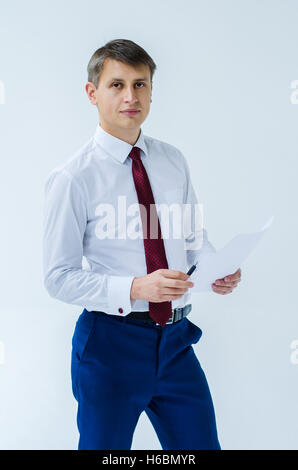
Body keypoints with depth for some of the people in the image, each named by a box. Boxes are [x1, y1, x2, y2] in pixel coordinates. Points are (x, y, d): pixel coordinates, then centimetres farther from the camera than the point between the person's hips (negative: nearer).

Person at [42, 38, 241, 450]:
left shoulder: (174, 162, 5)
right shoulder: (72, 179, -11)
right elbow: (59, 277, -11)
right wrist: (134, 288, -24)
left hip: (175, 339, 5)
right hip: (110, 342, -4)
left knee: (202, 445, 13)